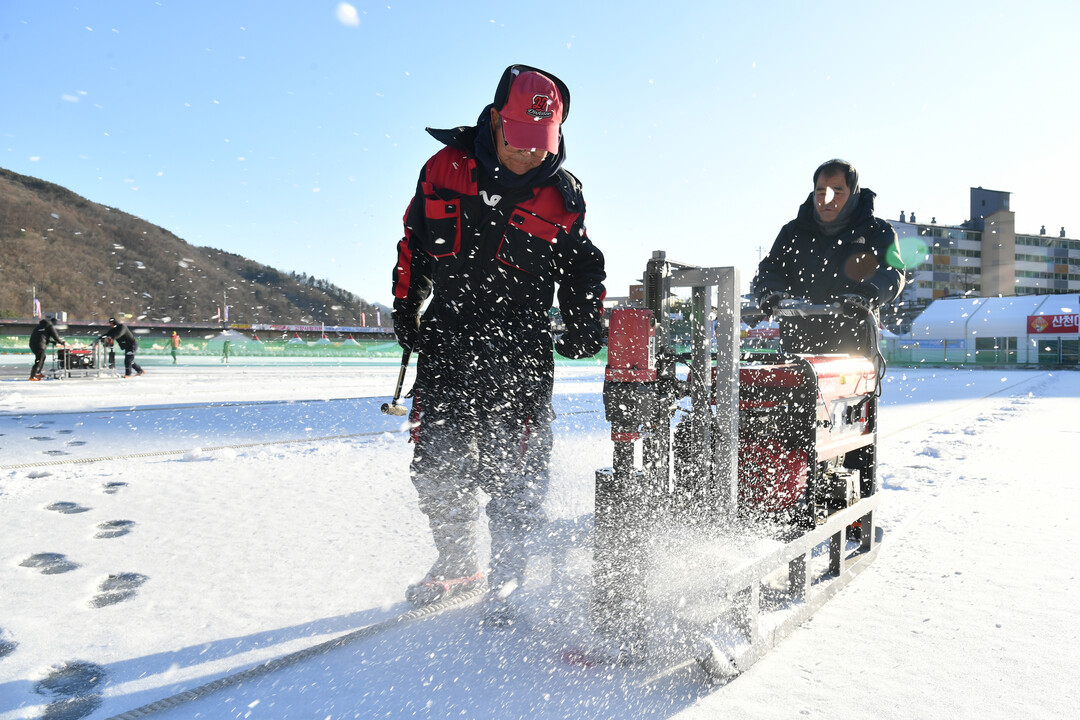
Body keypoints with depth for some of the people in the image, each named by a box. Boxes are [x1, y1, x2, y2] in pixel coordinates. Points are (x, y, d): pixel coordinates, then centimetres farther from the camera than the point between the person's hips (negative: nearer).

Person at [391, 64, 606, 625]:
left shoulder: (562, 196, 0)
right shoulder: (444, 169, 1)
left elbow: (584, 269, 11)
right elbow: (413, 242, 12)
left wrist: (585, 324, -1)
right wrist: (405, 306, 8)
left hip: (520, 351, -2)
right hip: (444, 339, 2)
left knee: (512, 470, -4)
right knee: (436, 464, 8)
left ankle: (505, 583, 16)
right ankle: (458, 564, 30)